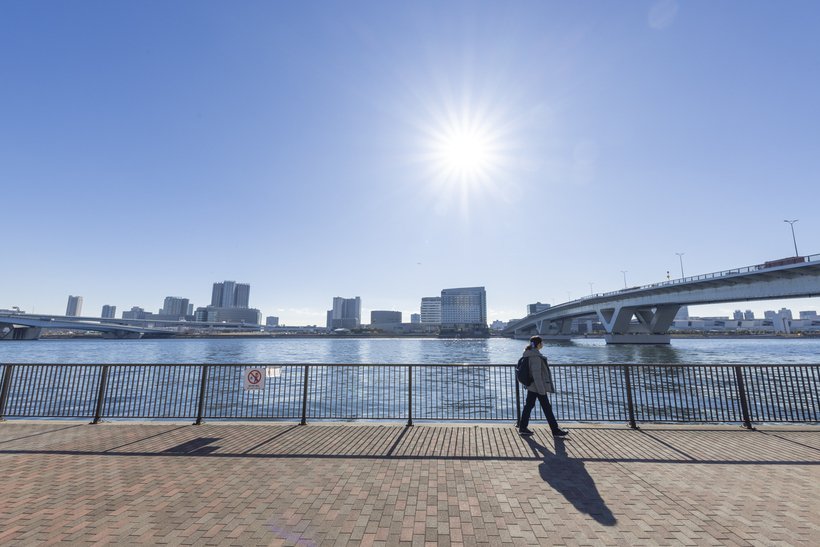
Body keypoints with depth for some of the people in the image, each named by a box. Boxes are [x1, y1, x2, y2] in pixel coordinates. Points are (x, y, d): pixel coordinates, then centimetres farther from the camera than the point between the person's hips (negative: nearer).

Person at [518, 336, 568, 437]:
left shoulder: (530, 354, 10)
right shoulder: (536, 356, -21)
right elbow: (536, 373, -23)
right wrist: (541, 389, -19)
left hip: (531, 386, 9)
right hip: (537, 386, -9)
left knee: (529, 405, 12)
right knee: (547, 408, 2)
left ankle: (522, 427, 17)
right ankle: (555, 430, 14)